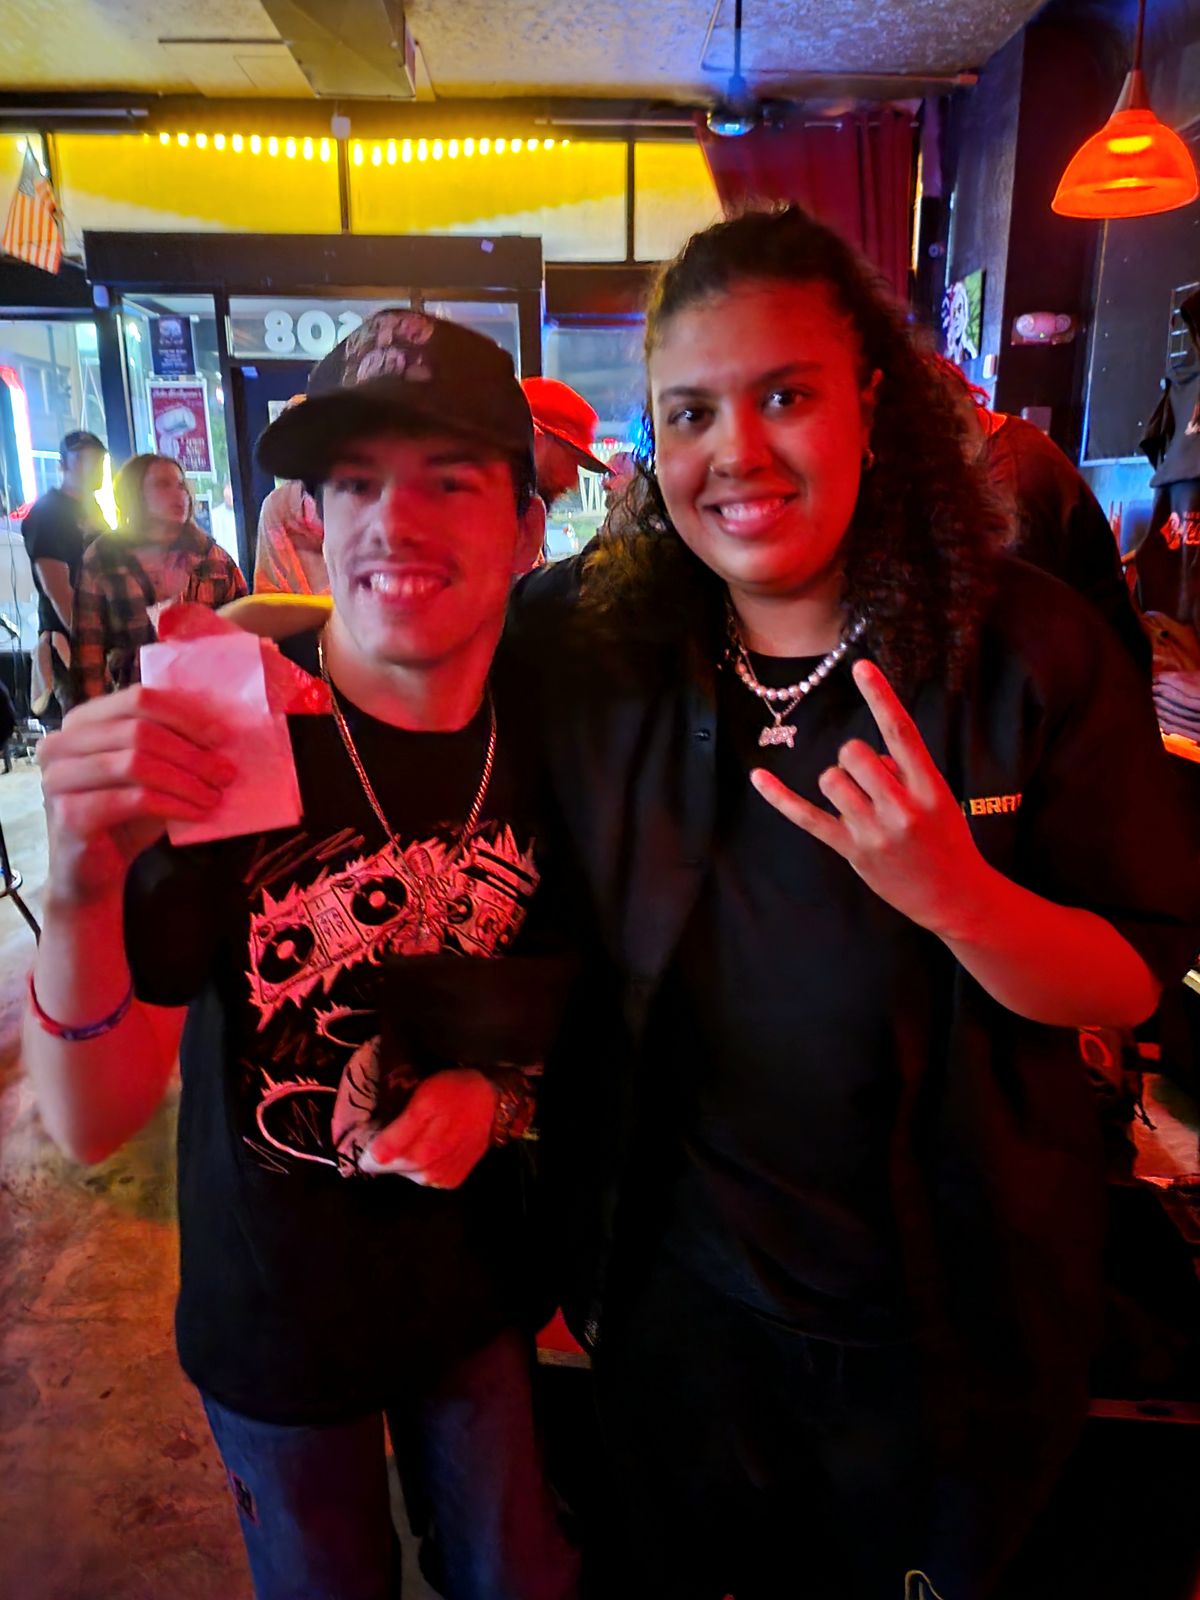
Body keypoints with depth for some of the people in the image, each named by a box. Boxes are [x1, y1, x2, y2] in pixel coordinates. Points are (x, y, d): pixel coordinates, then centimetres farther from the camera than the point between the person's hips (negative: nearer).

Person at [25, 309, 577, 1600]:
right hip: (275, 1324, -2)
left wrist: (500, 1087, -16)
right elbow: (91, 1124, -24)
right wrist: (83, 894, -42)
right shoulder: (220, 746, -22)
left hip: (481, 1290, 3)